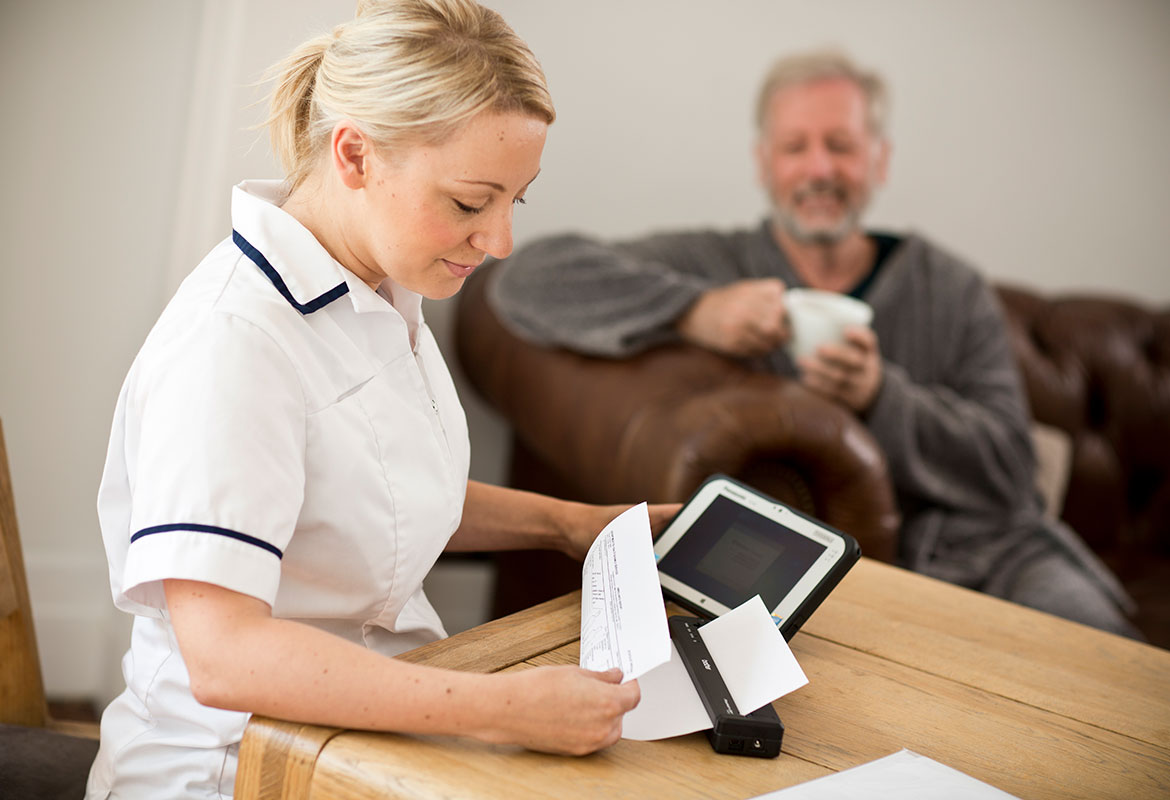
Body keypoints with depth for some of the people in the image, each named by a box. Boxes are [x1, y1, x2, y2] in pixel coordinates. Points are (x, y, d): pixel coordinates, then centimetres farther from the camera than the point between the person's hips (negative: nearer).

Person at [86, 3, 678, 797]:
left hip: (389, 723, 8)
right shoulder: (231, 343, -23)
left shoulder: (384, 295, 6)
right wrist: (502, 708, -34)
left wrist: (568, 522, 12)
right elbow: (222, 656, -30)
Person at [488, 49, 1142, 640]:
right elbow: (531, 278, -6)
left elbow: (1007, 470, 2)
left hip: (985, 546, 3)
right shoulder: (714, 267, 5)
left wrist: (881, 397, -17)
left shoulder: (953, 291, 12)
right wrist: (695, 310, -21)